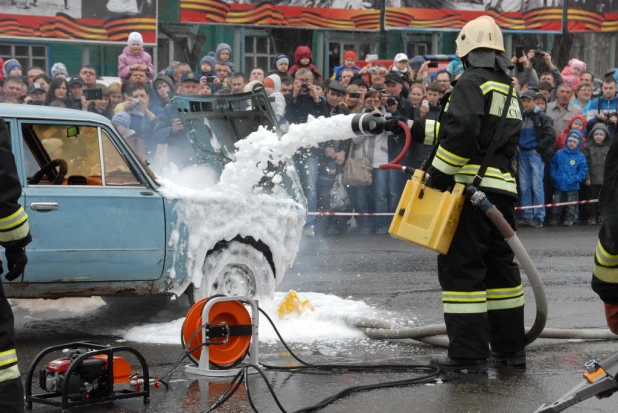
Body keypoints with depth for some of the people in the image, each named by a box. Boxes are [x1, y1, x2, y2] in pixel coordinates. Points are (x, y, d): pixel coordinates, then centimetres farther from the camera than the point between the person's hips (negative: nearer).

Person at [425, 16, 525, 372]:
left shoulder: (472, 82, -9)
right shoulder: (509, 90, 19)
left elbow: (462, 130, -21)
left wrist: (440, 173, -14)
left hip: (473, 186, -9)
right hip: (503, 187, 9)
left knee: (461, 267, -5)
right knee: (501, 264, 17)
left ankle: (470, 353, -6)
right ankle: (510, 346, 24)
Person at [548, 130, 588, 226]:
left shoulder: (580, 156, -3)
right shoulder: (559, 153, 1)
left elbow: (583, 170, -4)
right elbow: (553, 166, 8)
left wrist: (575, 179, -15)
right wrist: (555, 176, -5)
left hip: (572, 186, -1)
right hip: (559, 185, 1)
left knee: (571, 205, 9)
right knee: (556, 203, 7)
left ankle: (569, 219, 20)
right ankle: (554, 218, 18)